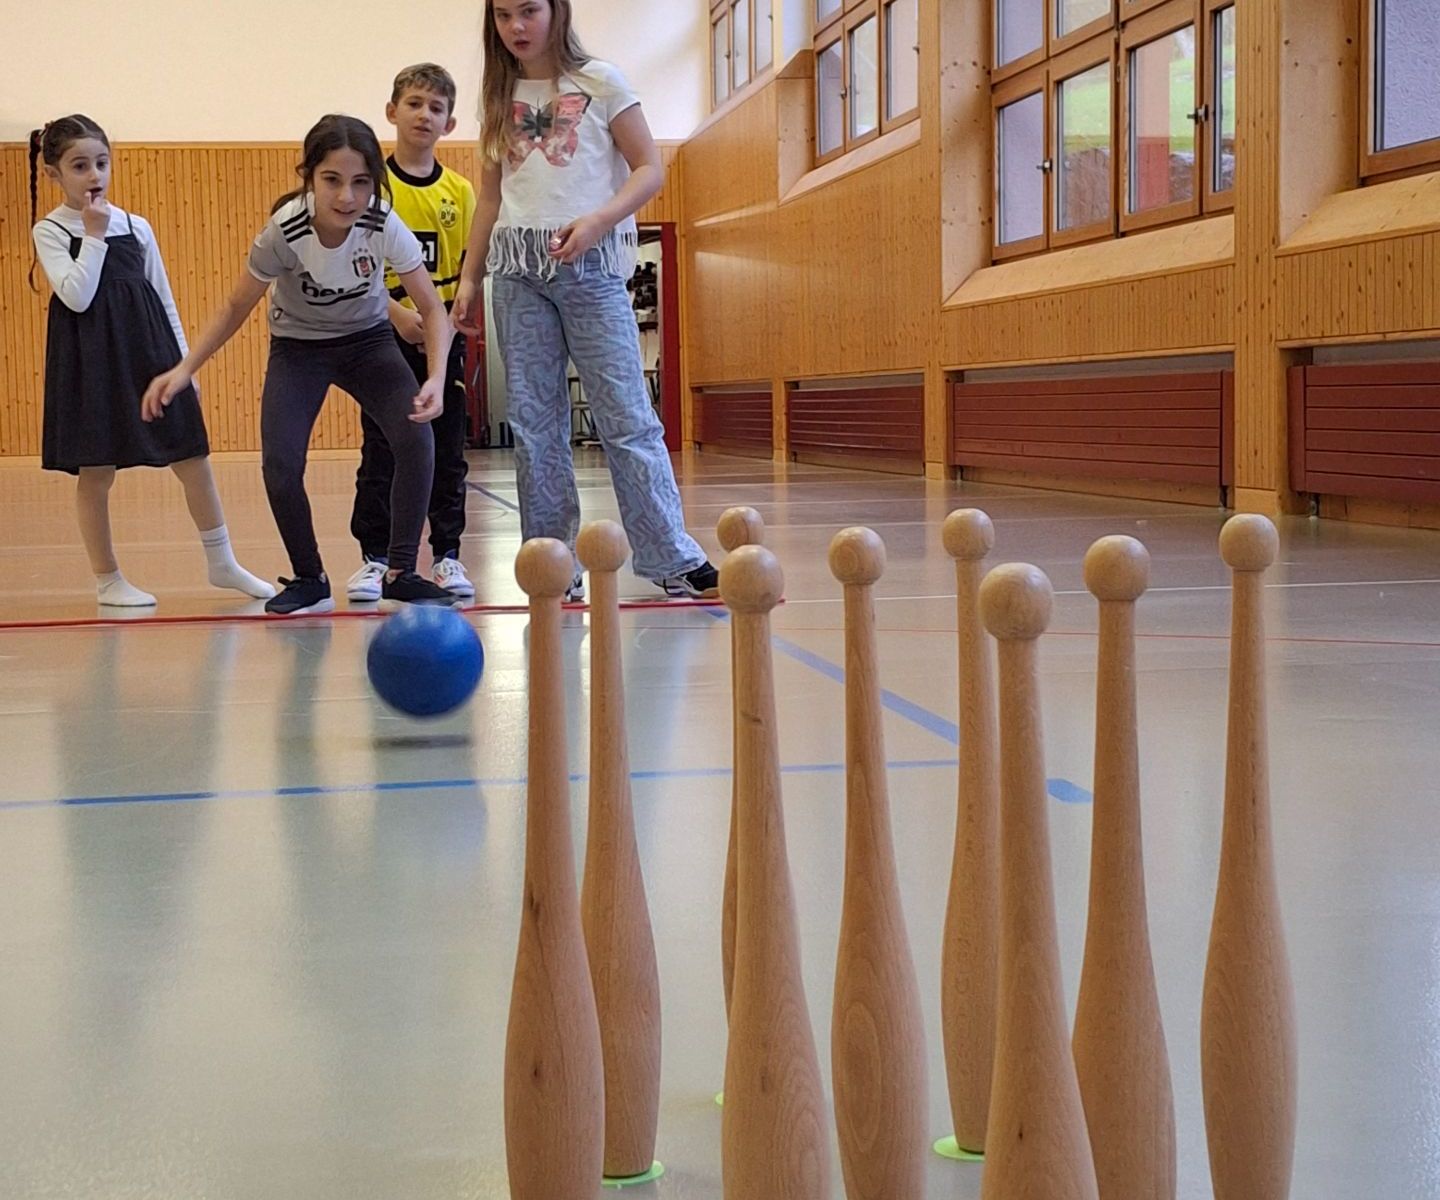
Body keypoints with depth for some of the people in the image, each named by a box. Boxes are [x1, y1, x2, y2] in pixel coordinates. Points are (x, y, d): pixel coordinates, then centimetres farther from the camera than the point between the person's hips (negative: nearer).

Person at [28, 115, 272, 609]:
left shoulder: (136, 226, 11)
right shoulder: (50, 231, -1)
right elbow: (76, 297, -15)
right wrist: (94, 234, -13)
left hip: (151, 353, 4)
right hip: (92, 361, -4)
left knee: (192, 457, 4)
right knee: (96, 472, 1)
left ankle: (221, 563, 17)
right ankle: (107, 578, 14)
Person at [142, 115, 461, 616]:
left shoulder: (384, 227, -28)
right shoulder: (285, 231, -29)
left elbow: (432, 310, -21)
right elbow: (236, 308, -14)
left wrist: (437, 378, -38)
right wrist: (183, 371, -24)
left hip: (367, 340, 1)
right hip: (298, 348, 0)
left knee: (415, 437, -22)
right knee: (280, 461, -20)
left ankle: (400, 575, -6)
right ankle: (309, 581, 3)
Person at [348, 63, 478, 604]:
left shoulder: (460, 191, 6)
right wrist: (397, 313, -16)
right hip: (385, 334, -2)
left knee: (447, 450, 6)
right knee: (381, 451, 1)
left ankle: (448, 555, 13)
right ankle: (374, 558, 8)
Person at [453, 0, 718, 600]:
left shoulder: (598, 83, 3)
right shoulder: (498, 99, 14)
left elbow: (649, 169, -1)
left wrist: (597, 220, -17)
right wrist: (469, 278, 14)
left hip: (589, 264, -4)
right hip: (517, 269, 4)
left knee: (626, 414, -7)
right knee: (533, 424, 2)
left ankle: (673, 559, -3)